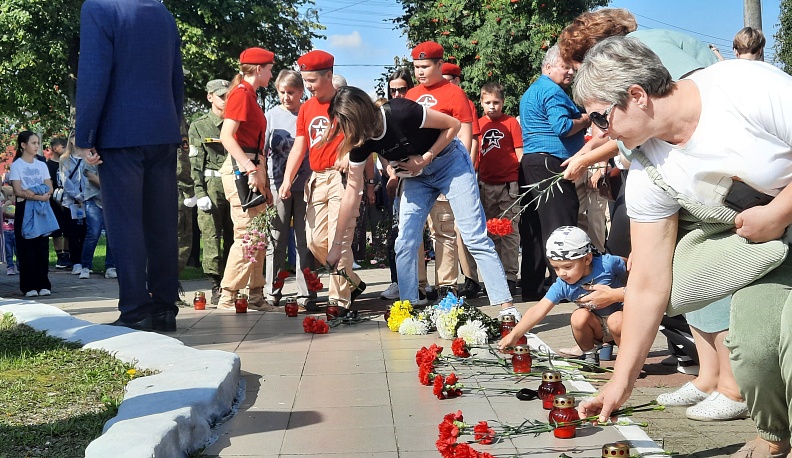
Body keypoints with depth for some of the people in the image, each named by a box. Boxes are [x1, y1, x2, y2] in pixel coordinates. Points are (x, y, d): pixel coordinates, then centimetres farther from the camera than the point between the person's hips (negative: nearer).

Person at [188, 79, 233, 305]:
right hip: (211, 185, -2)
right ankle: (216, 287, -6)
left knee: (233, 236, 3)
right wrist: (200, 192, -8)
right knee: (211, 235, -7)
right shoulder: (199, 126, 8)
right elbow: (196, 162, 1)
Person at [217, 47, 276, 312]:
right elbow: (226, 136, -19)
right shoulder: (241, 93, -8)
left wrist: (265, 184, 18)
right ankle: (227, 298, -8)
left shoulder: (250, 95, 19)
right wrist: (251, 169, -26)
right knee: (246, 234, -11)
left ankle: (255, 296, 16)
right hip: (241, 168, -10)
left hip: (252, 168, 10)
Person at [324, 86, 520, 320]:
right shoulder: (360, 143, -13)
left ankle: (506, 305, -8)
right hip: (417, 176, 6)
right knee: (404, 244, -4)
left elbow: (453, 125, -19)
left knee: (475, 238, -10)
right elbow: (352, 191, -6)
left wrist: (425, 158, -22)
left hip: (451, 163, -6)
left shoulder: (400, 112, -32)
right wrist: (337, 243, -4)